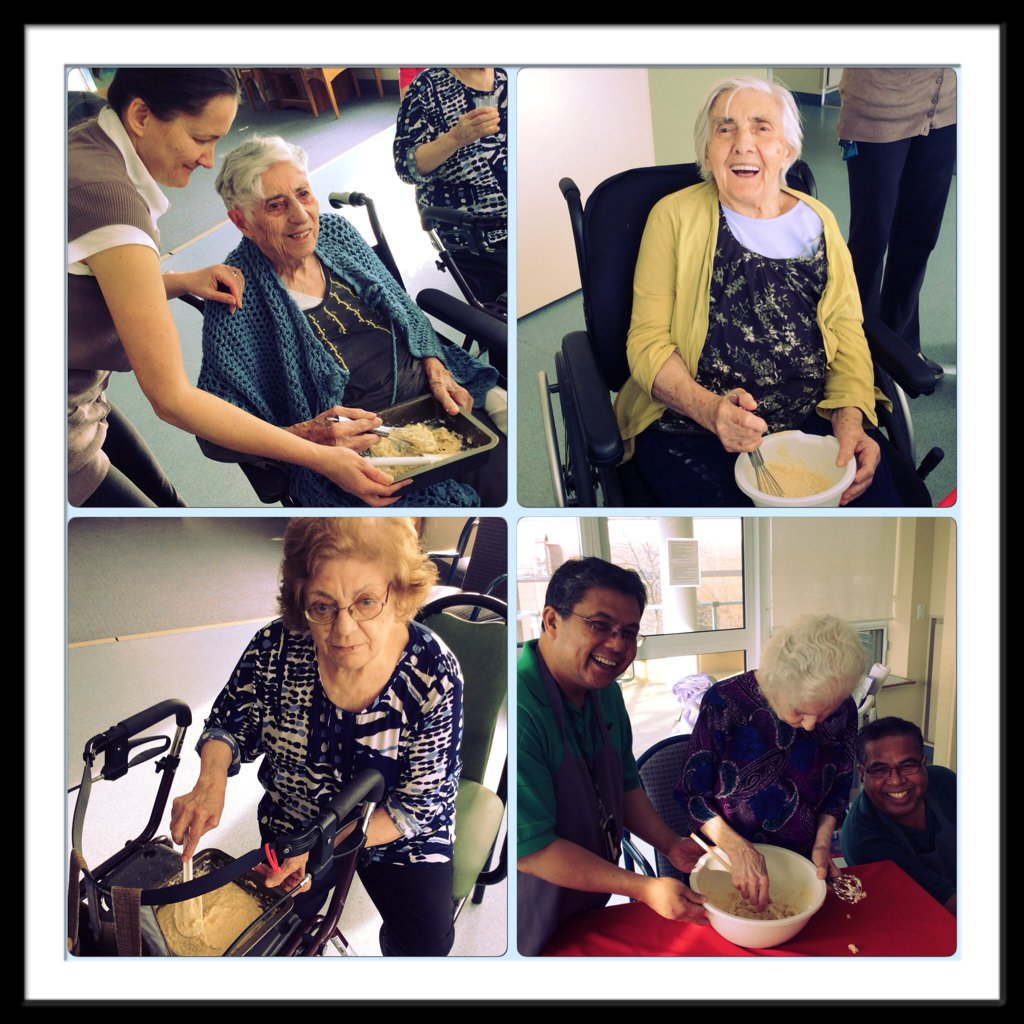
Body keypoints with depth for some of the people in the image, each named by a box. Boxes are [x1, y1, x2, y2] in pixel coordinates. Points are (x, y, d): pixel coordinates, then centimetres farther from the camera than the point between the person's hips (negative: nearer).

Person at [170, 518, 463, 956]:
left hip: (400, 837, -2)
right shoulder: (276, 648, -24)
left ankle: (394, 938, 36)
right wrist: (211, 780, -27)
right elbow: (231, 723, -5)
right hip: (293, 822, 2)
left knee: (428, 945, 0)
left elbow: (421, 803, -22)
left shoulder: (433, 672, -29)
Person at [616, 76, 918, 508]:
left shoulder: (817, 221, 10)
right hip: (690, 427, -3)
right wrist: (711, 409, -23)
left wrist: (850, 418, -11)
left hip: (813, 419, 4)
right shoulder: (675, 216, 0)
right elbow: (647, 341, -5)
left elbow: (847, 332, 8)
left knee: (882, 496, -19)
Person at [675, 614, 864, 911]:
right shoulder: (725, 703, -16)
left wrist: (822, 842, -2)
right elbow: (692, 793, -8)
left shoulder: (843, 710, -5)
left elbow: (839, 789, 12)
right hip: (725, 862, -2)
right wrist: (737, 849, -20)